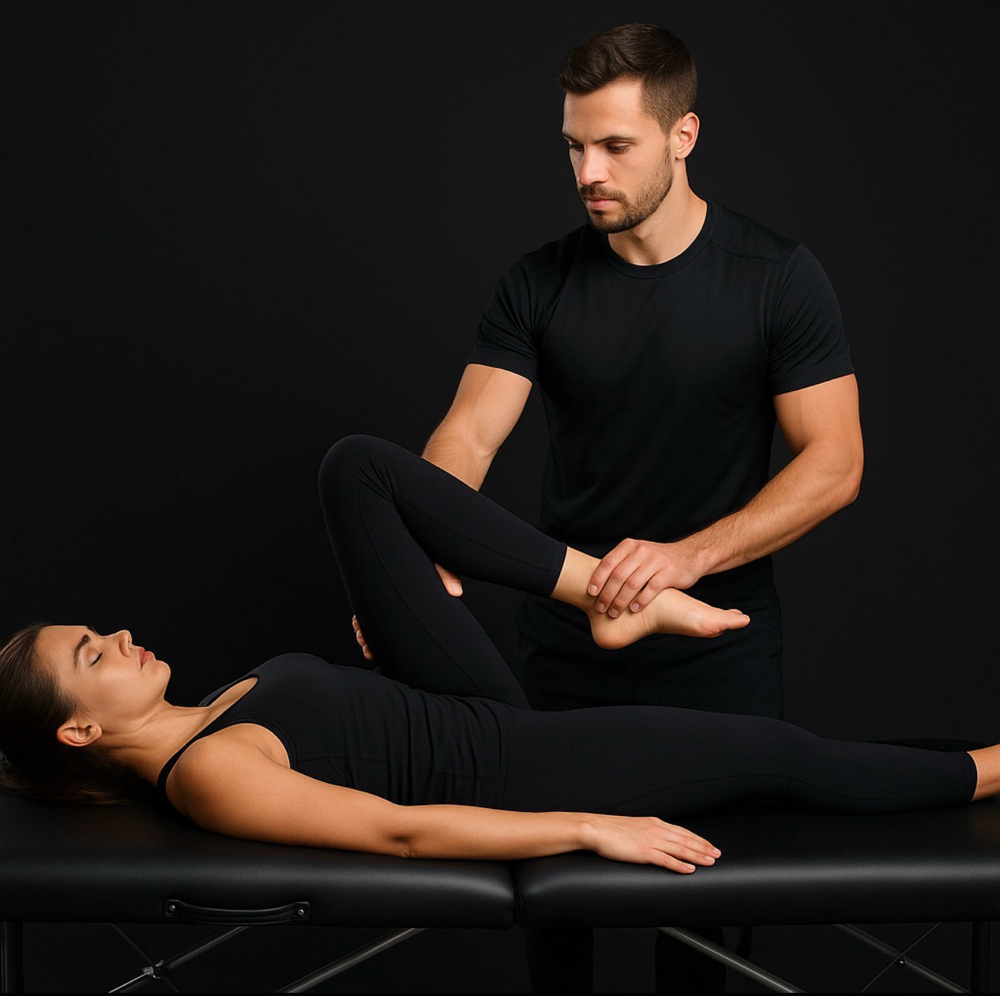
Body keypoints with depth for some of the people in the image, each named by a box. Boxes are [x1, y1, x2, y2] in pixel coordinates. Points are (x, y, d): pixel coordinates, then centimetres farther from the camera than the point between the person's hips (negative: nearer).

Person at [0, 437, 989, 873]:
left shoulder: (211, 712, 5)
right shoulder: (208, 776, -23)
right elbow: (400, 831, -28)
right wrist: (588, 828, -28)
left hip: (476, 713, 9)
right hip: (499, 774, -9)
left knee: (357, 467, 0)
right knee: (776, 752, -4)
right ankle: (988, 772, 21)